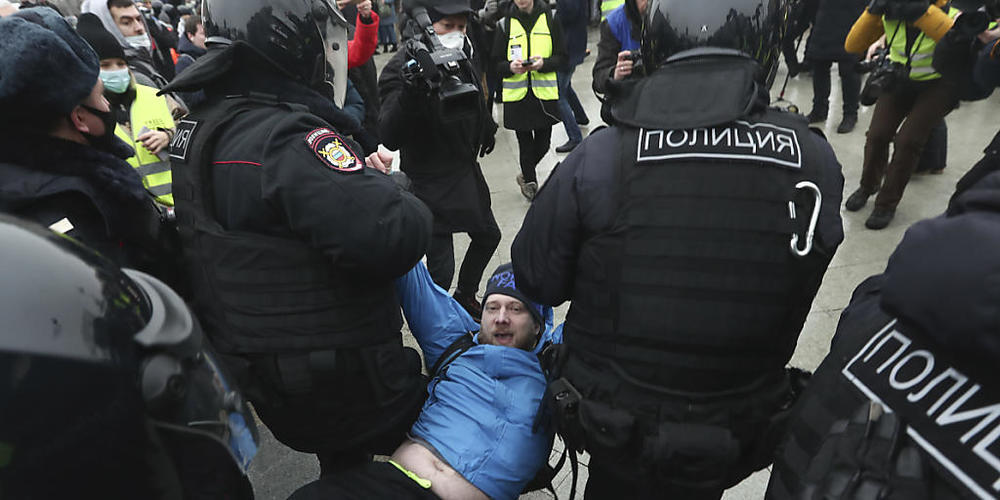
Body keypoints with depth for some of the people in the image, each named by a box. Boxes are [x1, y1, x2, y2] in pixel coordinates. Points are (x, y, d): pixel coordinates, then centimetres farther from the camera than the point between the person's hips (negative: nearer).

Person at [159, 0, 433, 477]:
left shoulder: (202, 126, 5)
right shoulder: (287, 140, -26)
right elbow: (392, 239, -35)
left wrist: (362, 179, 0)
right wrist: (404, 203, -13)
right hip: (339, 383, -9)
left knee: (345, 470, 31)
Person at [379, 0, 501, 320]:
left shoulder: (465, 56, 0)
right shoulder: (403, 68, -22)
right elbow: (390, 138, -34)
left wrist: (486, 129, 35)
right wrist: (411, 88, -45)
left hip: (467, 170, 8)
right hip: (432, 182, -8)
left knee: (488, 235, 24)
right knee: (441, 269, -6)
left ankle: (465, 295, 48)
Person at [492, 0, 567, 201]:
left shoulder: (549, 19, 5)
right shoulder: (505, 24, 5)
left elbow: (562, 58, 3)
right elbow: (497, 62, 6)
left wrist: (544, 63, -17)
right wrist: (510, 67, -17)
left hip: (544, 94, 1)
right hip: (516, 95, 0)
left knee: (543, 145, 7)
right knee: (525, 144, 4)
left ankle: (526, 175, 34)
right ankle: (529, 180, 25)